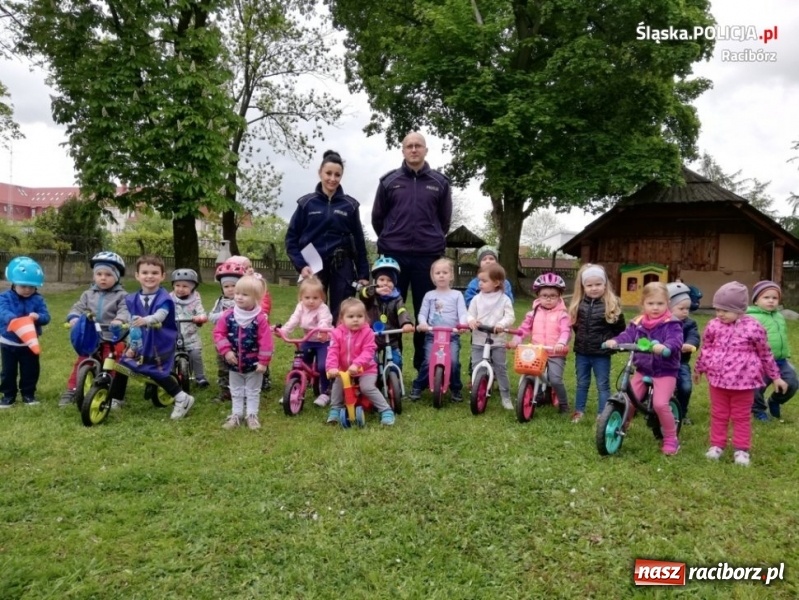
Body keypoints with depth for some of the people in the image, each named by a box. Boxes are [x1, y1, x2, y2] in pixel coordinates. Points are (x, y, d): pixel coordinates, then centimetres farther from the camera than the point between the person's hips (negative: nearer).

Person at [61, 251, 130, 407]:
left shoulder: (121, 295, -2)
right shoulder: (88, 294, 11)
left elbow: (125, 311, -16)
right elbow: (78, 308, 4)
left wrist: (119, 320, -38)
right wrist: (74, 317, -19)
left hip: (113, 339, -3)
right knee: (81, 363, 6)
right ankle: (70, 391, 16)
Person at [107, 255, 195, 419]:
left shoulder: (164, 298, -14)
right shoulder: (133, 299, 3)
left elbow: (161, 315, -34)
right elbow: (133, 325, 8)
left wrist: (146, 320, -54)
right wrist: (131, 345, 7)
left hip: (159, 345, -6)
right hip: (140, 344, 6)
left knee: (157, 373, -12)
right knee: (122, 365, 6)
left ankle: (182, 399, 2)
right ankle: (115, 400, 26)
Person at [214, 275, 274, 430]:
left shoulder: (260, 318, -17)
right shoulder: (228, 316, -9)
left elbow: (265, 341, -15)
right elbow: (218, 333, -4)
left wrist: (263, 361, -15)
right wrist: (226, 351, -14)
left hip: (253, 364, -3)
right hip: (234, 364, 3)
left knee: (253, 392, 12)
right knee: (236, 392, 18)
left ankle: (252, 415, 24)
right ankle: (236, 415, 29)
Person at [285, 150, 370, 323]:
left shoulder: (350, 205, 6)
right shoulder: (306, 203, 4)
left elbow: (359, 242, 7)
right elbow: (291, 238, 5)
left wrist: (363, 274, 4)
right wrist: (301, 265, -8)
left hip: (342, 267, 0)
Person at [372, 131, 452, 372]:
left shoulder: (440, 182, 6)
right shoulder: (389, 181, 5)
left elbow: (445, 218, 13)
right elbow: (377, 217, 11)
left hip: (428, 256, 0)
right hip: (394, 255, 0)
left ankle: (424, 365, 14)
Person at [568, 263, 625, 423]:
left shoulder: (612, 305, -10)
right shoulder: (578, 303, -1)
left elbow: (619, 329, -2)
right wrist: (582, 338, 9)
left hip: (601, 353, -3)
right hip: (581, 352, 3)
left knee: (603, 385, 7)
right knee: (582, 383, 16)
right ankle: (578, 411, 27)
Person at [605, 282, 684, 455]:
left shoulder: (671, 324, -9)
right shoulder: (638, 323, 4)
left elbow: (675, 341, -24)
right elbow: (627, 335, -8)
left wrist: (664, 347, -47)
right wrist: (614, 341, -30)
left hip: (665, 371, -4)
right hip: (642, 370, 5)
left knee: (660, 404, -18)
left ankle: (671, 439, 3)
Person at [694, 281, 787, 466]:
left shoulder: (753, 327, -12)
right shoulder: (714, 325, -4)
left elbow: (765, 354, 0)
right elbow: (705, 349, 12)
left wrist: (775, 376, 7)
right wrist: (698, 369, 22)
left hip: (743, 380, -2)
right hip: (717, 378, 3)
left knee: (741, 416, 10)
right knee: (718, 414, 14)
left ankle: (741, 449, 22)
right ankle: (717, 445, 27)